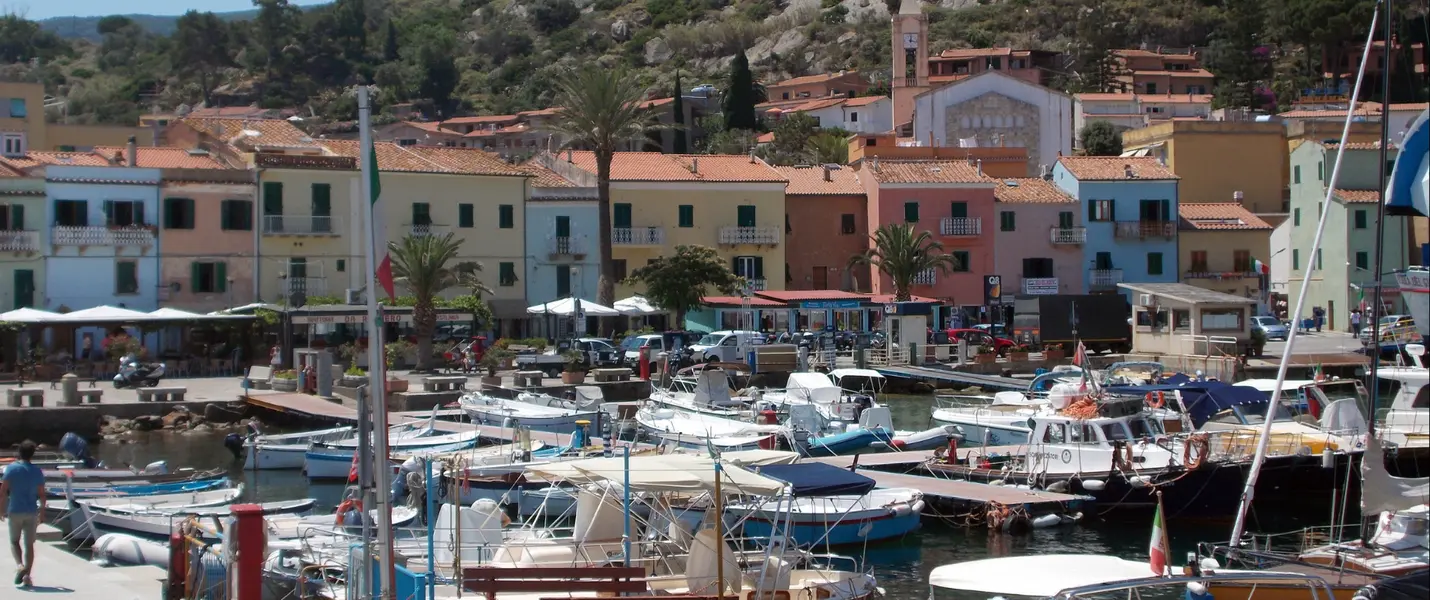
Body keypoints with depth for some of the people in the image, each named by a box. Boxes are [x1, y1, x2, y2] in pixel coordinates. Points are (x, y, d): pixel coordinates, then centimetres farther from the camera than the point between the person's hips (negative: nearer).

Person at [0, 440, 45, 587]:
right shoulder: (37, 472, 1)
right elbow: (42, 494, 4)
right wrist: (42, 513, 15)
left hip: (15, 511, -1)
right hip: (32, 512, 1)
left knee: (14, 541, 13)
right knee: (29, 544, 6)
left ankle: (19, 565, -12)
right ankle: (27, 575, -1)